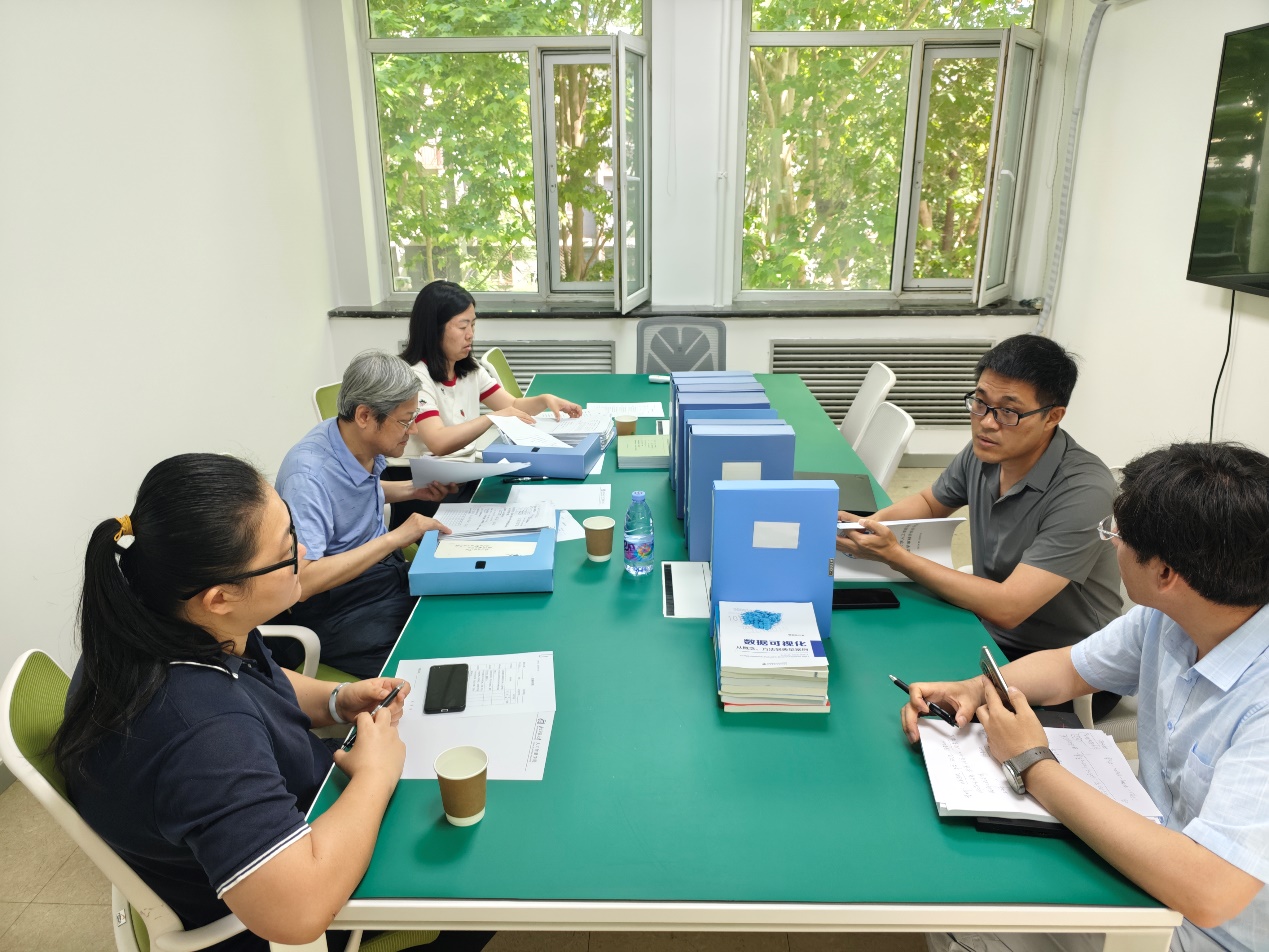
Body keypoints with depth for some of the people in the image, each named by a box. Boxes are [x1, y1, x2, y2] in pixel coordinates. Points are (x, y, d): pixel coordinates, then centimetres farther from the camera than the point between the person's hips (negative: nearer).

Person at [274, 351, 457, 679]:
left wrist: (412, 490, 7)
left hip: (386, 571, 9)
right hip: (336, 606, -8)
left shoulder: (367, 444, -1)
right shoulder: (309, 474, -25)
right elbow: (301, 581, -31)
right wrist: (394, 538, -28)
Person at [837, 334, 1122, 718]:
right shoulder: (985, 451, -6)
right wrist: (871, 524, -5)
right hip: (991, 634, 7)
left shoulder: (1084, 492, -27)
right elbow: (929, 502, 16)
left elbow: (1007, 607, -30)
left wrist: (895, 555, -28)